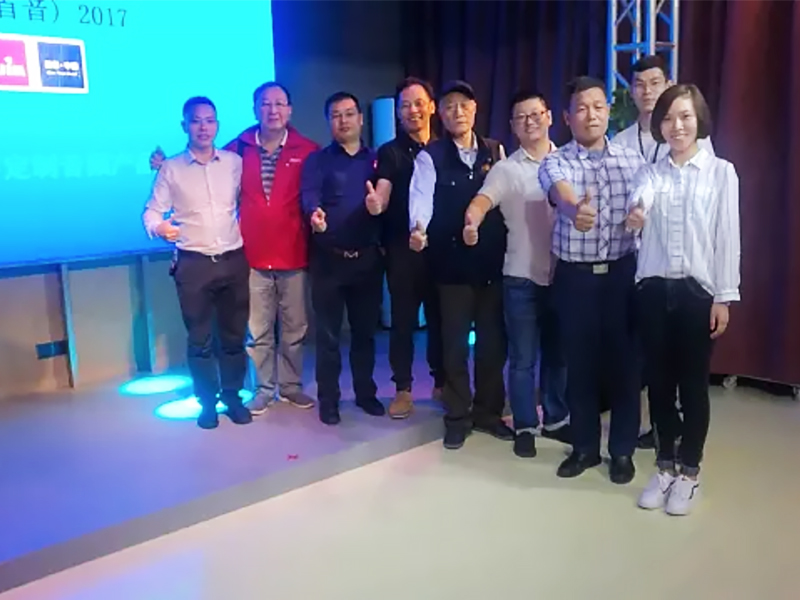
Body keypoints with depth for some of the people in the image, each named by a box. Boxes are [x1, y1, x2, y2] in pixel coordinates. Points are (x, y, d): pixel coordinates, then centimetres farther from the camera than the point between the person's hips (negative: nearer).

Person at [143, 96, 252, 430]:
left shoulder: (235, 162, 5)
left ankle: (233, 397, 25)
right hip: (193, 263, -1)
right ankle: (207, 402, 21)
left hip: (234, 260, 2)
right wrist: (160, 227, -22)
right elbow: (152, 211, -1)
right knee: (199, 337, 6)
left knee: (234, 334, 9)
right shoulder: (171, 168, 0)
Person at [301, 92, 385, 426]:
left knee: (365, 330, 12)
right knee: (328, 333, 4)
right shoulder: (317, 160, 2)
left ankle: (365, 392, 26)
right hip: (329, 259, -2)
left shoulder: (376, 160, 12)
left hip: (368, 258, 3)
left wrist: (384, 245, -9)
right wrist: (315, 213, -37)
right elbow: (309, 196, -15)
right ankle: (328, 399, 15)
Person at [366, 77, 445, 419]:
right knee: (403, 320, 3)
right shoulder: (390, 152, 1)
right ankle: (403, 389, 13)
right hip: (403, 249, -2)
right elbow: (383, 195, -13)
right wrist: (376, 203, -36)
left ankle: (441, 382, 25)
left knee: (440, 317, 10)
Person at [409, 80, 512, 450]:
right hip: (452, 261, -3)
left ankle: (488, 412, 27)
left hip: (493, 259, 3)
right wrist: (418, 228, -37)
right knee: (455, 343, 6)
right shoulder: (430, 156, -3)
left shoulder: (495, 151, 8)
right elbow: (421, 196, -17)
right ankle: (457, 417, 21)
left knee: (493, 340, 11)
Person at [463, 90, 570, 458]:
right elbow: (482, 200, -19)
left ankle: (556, 419, 31)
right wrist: (472, 223, -40)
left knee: (559, 354, 15)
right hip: (521, 277, -2)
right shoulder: (505, 169, -2)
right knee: (523, 358, 6)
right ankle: (525, 426, 20)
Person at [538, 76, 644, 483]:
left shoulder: (632, 160, 5)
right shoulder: (555, 162, -3)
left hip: (622, 272, 1)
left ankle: (622, 449, 23)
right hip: (575, 276, -1)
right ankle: (585, 446, 25)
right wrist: (574, 209, -50)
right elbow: (561, 193, -26)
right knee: (580, 361, 9)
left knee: (623, 361, 7)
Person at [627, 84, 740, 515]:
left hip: (697, 290, -2)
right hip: (653, 288, 2)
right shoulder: (650, 172, 7)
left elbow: (727, 237, -2)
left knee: (693, 383, 5)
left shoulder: (721, 172, 1)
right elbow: (641, 197, -16)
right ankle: (666, 466, 24)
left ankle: (689, 471, 20)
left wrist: (724, 296, -5)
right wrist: (636, 210, -41)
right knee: (659, 380, 9)